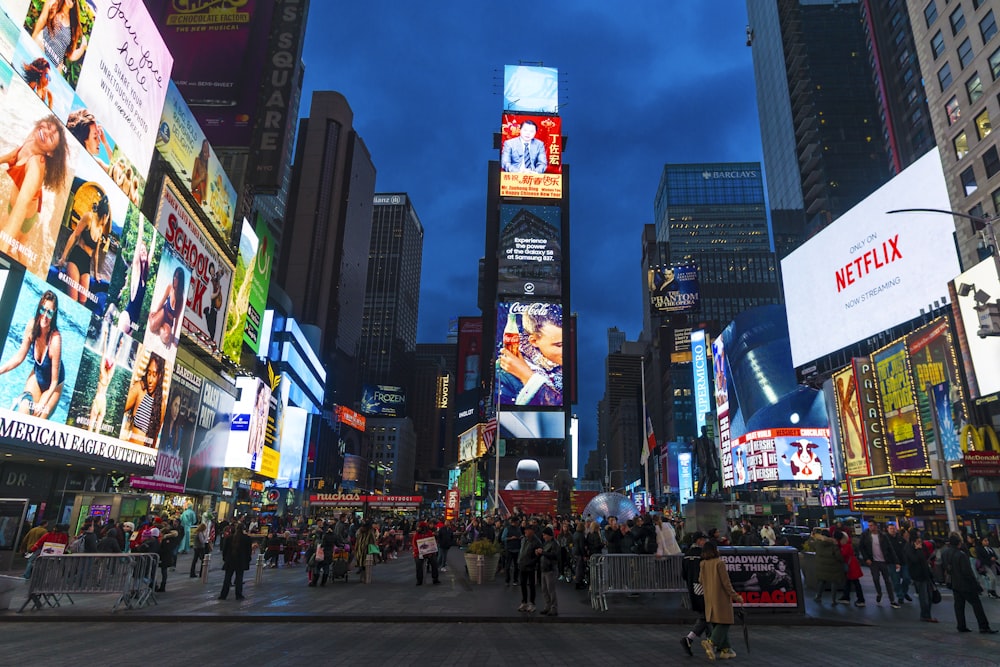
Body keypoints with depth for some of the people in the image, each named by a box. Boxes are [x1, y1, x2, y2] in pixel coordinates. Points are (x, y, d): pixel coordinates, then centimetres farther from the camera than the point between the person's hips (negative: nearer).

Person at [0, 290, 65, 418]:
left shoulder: (55, 339, -36)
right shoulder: (32, 326, -22)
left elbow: (54, 381, -27)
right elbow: (19, 357, -5)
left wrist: (43, 404, -32)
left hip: (52, 385, -4)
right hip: (37, 375, 4)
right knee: (22, 414, -5)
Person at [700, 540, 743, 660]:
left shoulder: (702, 564, 4)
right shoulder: (719, 563, -14)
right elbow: (726, 582, -13)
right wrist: (735, 596, -5)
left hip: (709, 598, 7)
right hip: (721, 597, -7)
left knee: (717, 624, 14)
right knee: (724, 622, -2)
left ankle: (725, 649, 18)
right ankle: (711, 642, -21)